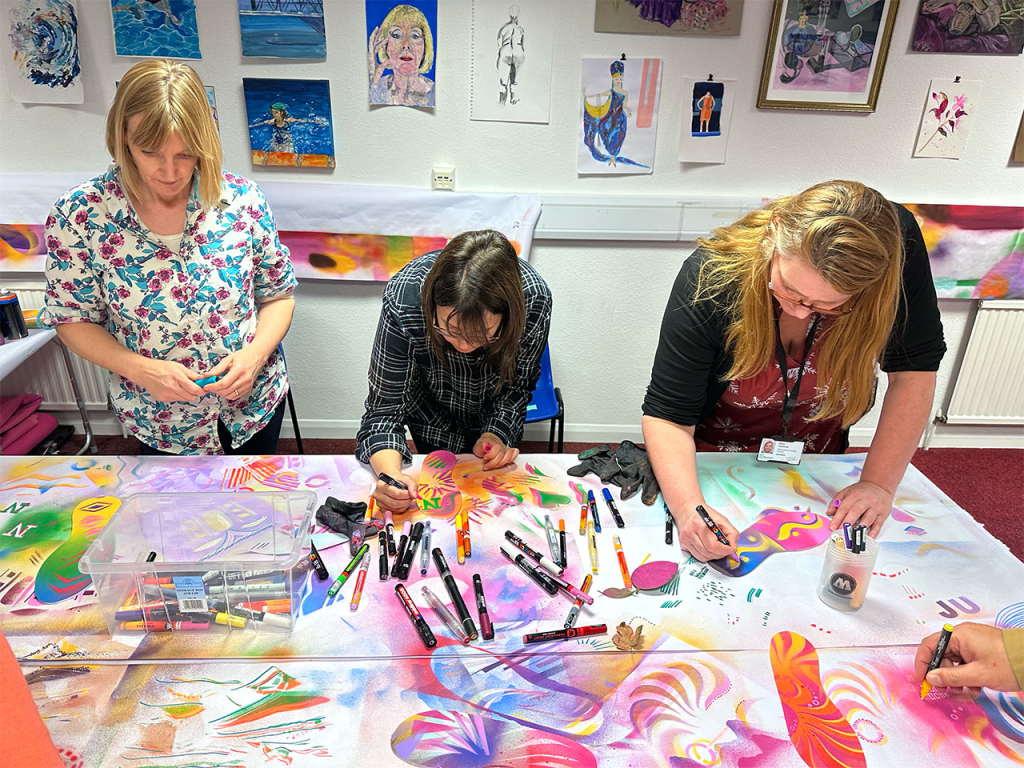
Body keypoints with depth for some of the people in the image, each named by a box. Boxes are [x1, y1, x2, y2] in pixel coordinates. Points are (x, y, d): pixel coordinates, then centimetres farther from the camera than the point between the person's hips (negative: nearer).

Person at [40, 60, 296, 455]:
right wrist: (139, 368, -22)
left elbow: (278, 295, -5)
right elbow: (71, 319, -6)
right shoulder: (78, 215, -16)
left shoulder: (241, 200, -15)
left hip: (255, 402, 1)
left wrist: (256, 353, -22)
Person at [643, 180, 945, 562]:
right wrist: (688, 507, -48)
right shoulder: (710, 277, -34)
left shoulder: (896, 245, -28)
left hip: (817, 457, 3)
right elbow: (667, 414, -32)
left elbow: (914, 369, -20)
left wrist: (879, 484, -25)